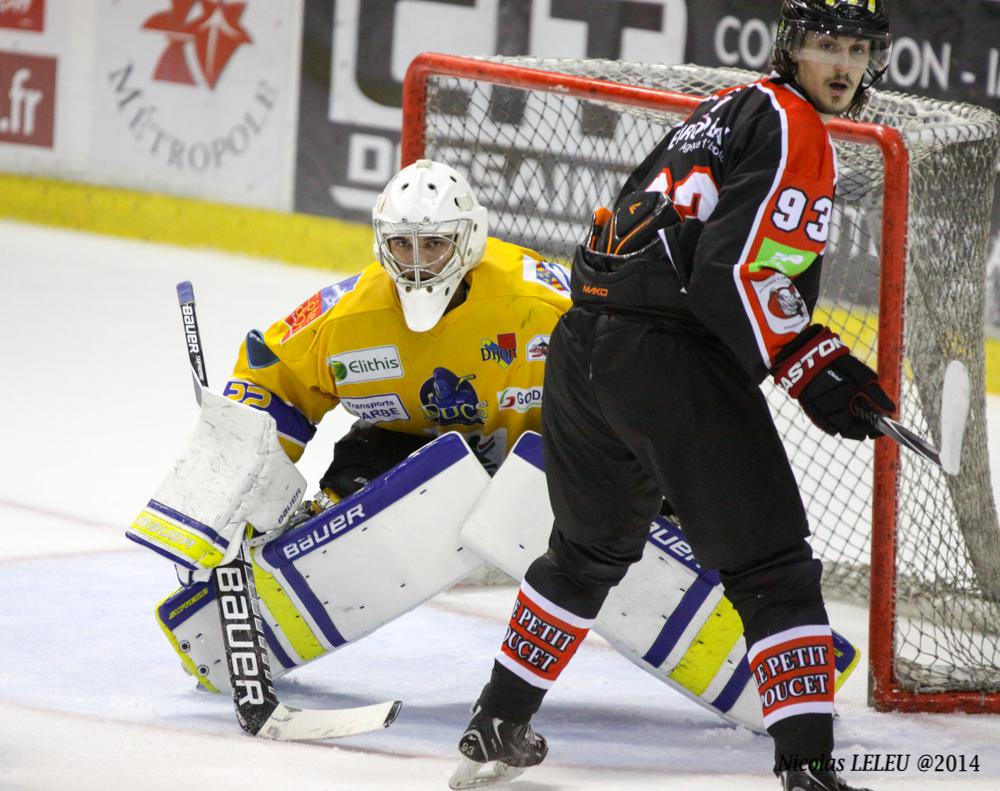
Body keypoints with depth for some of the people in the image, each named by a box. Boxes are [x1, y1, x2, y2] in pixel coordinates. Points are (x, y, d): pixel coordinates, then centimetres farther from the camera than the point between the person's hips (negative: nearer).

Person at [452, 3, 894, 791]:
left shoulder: (730, 107, 21)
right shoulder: (791, 129, -7)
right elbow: (737, 272, -17)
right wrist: (812, 369, -11)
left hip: (584, 344, 9)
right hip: (672, 364, -9)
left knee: (588, 550, 27)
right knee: (774, 570, -5)